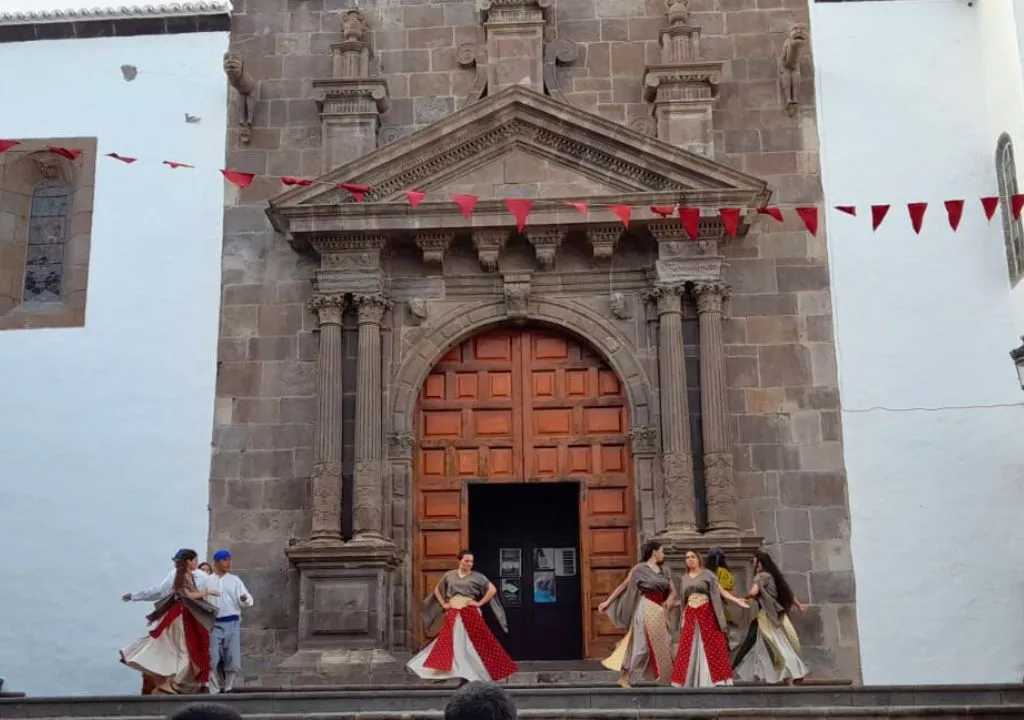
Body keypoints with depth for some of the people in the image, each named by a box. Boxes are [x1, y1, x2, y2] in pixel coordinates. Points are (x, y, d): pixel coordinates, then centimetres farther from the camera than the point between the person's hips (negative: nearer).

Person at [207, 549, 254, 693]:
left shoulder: (235, 580, 9)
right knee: (212, 659, -3)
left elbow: (248, 601, 1)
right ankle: (215, 688, 10)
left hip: (232, 623, 1)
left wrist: (245, 599, -21)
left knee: (233, 658, 1)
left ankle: (228, 687, 12)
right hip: (214, 624, -1)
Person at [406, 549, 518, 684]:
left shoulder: (477, 577, 1)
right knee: (449, 642, 2)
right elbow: (437, 590, 21)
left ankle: (473, 672, 2)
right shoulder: (449, 575, 8)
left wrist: (480, 603, -7)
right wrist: (443, 604, 9)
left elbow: (493, 589, -3)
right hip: (453, 615, 2)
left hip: (470, 614, -2)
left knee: (473, 643, -5)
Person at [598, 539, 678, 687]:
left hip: (660, 611, 7)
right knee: (641, 644, -8)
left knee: (662, 645, 7)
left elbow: (672, 590, 12)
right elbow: (623, 586, -2)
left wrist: (669, 600, -11)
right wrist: (607, 602, -4)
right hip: (646, 610, -7)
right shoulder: (640, 569, -4)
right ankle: (624, 678, -3)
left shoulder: (663, 571, 15)